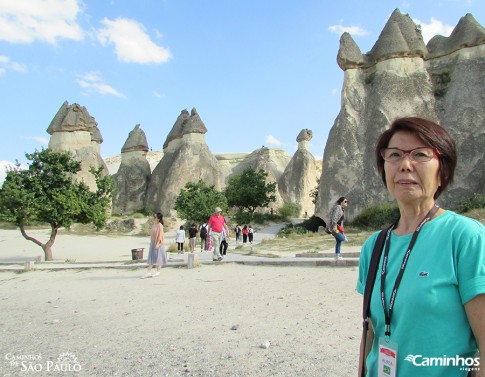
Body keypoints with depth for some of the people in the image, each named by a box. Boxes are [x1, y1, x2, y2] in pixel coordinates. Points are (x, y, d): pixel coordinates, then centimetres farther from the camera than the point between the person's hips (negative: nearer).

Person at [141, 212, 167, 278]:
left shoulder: (160, 225, -13)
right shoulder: (154, 224, 11)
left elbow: (160, 235, -16)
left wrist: (157, 243, -20)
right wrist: (151, 242, 15)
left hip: (158, 243, -8)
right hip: (152, 242, 8)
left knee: (158, 256, 2)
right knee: (151, 257, 6)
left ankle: (158, 271, 12)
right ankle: (149, 272, 8)